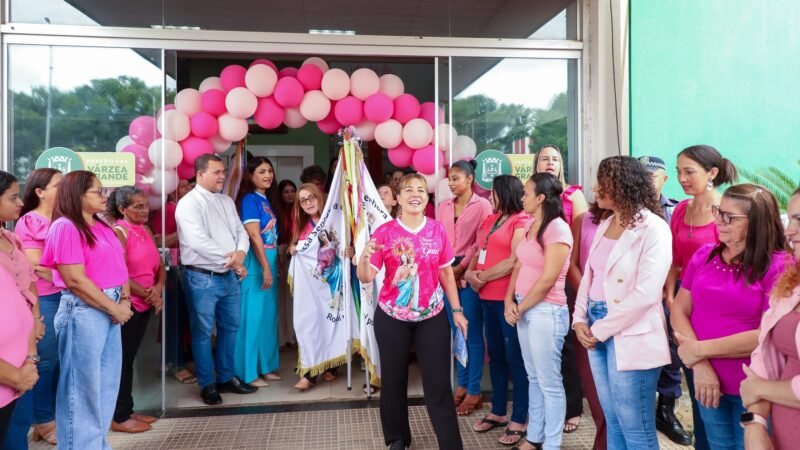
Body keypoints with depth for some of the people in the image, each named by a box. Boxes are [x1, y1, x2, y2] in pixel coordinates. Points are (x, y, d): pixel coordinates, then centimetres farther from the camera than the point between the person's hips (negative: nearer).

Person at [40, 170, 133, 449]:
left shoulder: (102, 227, 14)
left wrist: (124, 300, 0)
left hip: (110, 309, 9)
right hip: (84, 312, -9)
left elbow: (118, 266, 15)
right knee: (83, 386, 2)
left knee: (106, 384, 16)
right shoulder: (65, 227, -12)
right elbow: (75, 280, -18)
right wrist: (114, 308, -13)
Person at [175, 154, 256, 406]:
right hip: (202, 278, -7)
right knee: (203, 332, 3)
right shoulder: (189, 203, -11)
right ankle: (207, 384, 17)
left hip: (229, 276, 7)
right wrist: (230, 259, -16)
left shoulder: (227, 202, 13)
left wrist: (240, 253, -13)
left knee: (230, 327, 14)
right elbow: (198, 242, -21)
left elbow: (240, 231, 9)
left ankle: (226, 378, 28)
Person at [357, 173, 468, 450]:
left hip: (432, 316, 1)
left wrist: (457, 309, 5)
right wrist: (364, 258, -32)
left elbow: (446, 272, 7)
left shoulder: (437, 230, 0)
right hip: (391, 317, -1)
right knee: (394, 380, 12)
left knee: (438, 383, 1)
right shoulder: (384, 232, -8)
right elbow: (366, 278, -11)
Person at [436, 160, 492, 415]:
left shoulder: (482, 205, -3)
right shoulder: (444, 206, 13)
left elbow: (480, 243, -9)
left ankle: (474, 391, 9)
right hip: (448, 273, 5)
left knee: (473, 333, 0)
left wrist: (461, 268, -12)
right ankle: (462, 385, 23)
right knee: (457, 332, 11)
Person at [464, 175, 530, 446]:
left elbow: (515, 261, -17)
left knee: (515, 357, 0)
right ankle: (498, 412, 27)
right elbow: (479, 251, 18)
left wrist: (483, 277, -9)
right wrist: (470, 272, -2)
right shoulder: (490, 220, 16)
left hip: (509, 298, -8)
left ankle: (519, 420, 10)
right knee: (495, 354, 15)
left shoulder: (522, 221, -8)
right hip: (488, 297, 8)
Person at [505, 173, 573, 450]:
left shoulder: (558, 229, -15)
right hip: (525, 309, 8)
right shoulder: (530, 226, 10)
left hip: (546, 311, -8)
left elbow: (548, 280, -18)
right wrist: (510, 300, -2)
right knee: (534, 377, 17)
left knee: (549, 382, 3)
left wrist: (520, 308, -10)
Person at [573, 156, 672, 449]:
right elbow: (588, 276, 13)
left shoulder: (653, 229, -12)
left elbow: (646, 294, -20)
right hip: (597, 332, 7)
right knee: (613, 422, 17)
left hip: (629, 337, -7)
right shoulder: (605, 225, 11)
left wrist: (601, 329, -15)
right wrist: (580, 320, -1)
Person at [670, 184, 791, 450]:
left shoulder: (778, 266, -14)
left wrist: (699, 350, -16)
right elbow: (679, 310, -2)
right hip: (708, 381, 4)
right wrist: (700, 365, -16)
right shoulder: (704, 256, 0)